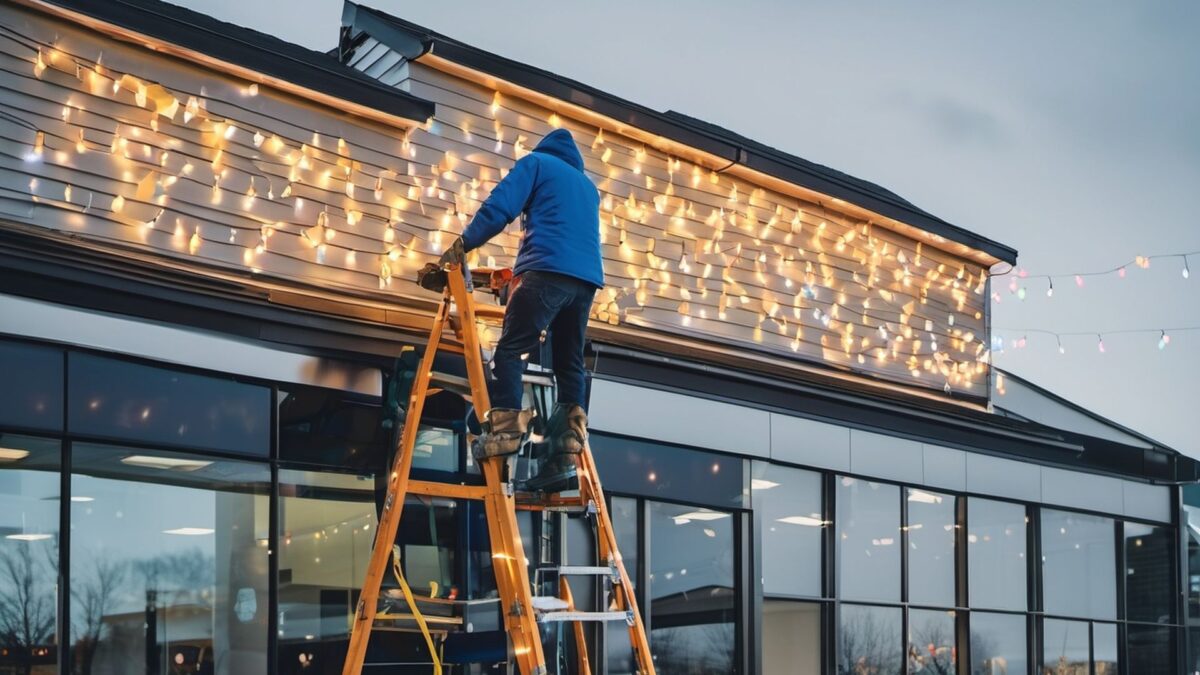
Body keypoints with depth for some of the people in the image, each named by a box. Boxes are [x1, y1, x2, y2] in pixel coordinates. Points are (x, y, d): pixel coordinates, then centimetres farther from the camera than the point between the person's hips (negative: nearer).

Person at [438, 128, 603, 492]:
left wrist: (462, 245, 12)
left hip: (549, 270, -6)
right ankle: (566, 455, -9)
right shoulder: (587, 185, 34)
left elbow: (500, 206, 2)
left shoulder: (536, 163, 15)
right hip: (586, 278, 6)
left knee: (511, 351, -10)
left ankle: (505, 428, -28)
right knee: (569, 364, 2)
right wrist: (521, 268, 45)